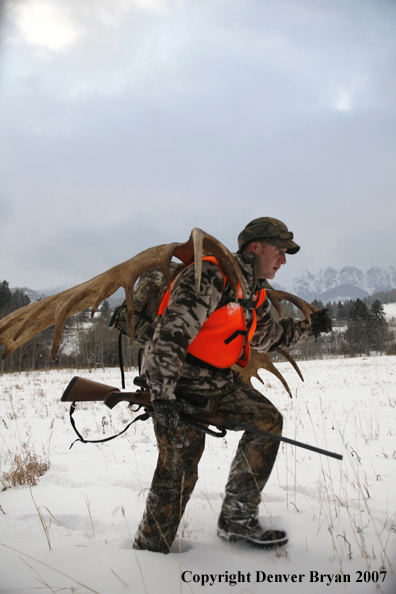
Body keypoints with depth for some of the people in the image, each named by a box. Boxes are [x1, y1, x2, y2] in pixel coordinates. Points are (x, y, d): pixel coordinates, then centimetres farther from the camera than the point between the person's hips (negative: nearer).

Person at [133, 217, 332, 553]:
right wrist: (162, 394, -33)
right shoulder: (210, 278, -22)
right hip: (178, 381, -8)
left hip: (219, 380, 9)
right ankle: (149, 551, 13)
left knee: (268, 420, -1)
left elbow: (266, 337, 26)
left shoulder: (256, 294, 8)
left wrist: (308, 328, 19)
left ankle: (237, 519, 9)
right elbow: (170, 333, -28)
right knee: (179, 469, -9)